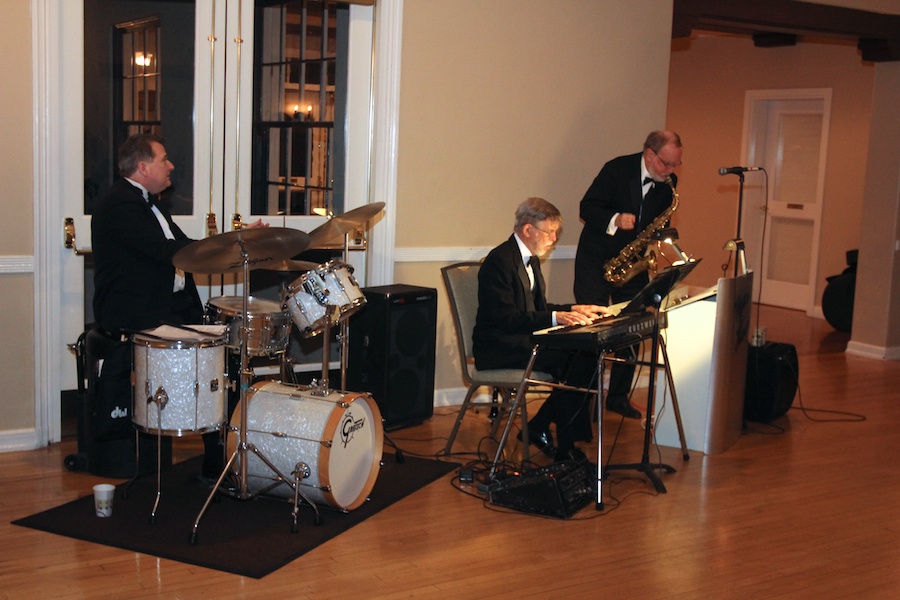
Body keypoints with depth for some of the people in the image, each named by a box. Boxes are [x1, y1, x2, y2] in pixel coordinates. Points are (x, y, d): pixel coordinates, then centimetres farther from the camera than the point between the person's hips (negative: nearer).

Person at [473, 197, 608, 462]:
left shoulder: (530, 259, 16)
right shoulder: (499, 260, -15)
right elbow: (505, 317, -24)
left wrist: (574, 310, 6)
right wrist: (556, 317, -30)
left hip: (522, 338, 9)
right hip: (498, 348, -9)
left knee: (587, 354, -14)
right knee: (574, 359, -25)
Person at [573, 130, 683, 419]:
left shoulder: (669, 183, 1)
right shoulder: (617, 169, -13)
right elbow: (587, 207, -14)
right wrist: (615, 220, -31)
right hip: (597, 260, -5)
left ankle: (618, 396, 16)